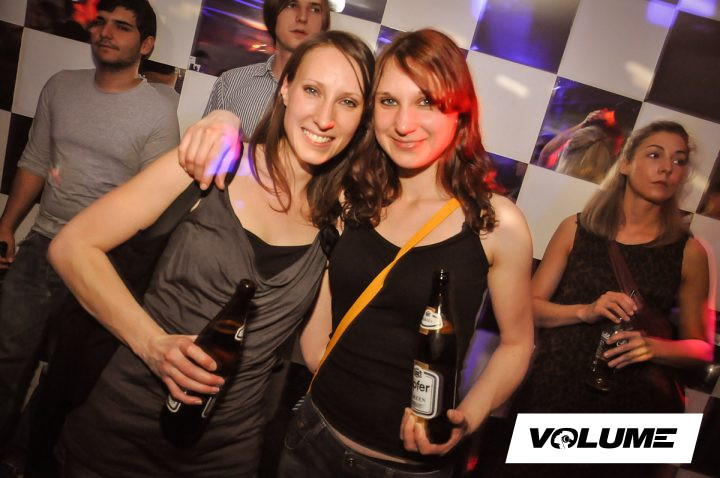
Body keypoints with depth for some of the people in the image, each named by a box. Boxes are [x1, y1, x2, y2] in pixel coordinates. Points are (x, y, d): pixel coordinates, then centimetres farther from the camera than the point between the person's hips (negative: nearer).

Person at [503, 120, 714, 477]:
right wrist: (585, 312, -17)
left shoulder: (689, 252, 1)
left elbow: (700, 347, 6)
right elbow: (530, 307, 0)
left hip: (634, 407, 0)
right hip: (555, 394, 0)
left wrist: (654, 348, -14)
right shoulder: (576, 229, 1)